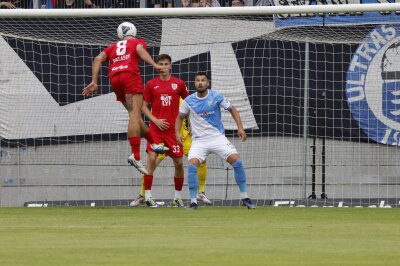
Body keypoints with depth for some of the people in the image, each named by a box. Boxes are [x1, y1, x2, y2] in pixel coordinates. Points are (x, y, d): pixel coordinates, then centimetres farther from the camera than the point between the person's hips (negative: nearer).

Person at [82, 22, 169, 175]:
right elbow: (140, 50, -2)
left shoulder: (113, 47, 32)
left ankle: (154, 144, 28)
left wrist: (94, 82, 10)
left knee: (135, 115, 18)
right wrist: (154, 65, -16)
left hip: (114, 78, 5)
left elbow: (98, 59, 16)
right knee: (135, 115, -15)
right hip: (130, 75, -5)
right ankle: (135, 156, -29)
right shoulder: (137, 42, 22)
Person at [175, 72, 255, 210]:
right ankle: (193, 201, -11)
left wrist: (240, 127, -4)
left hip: (218, 137, 0)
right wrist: (177, 133, -4)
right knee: (192, 165, -22)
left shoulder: (216, 97, -5)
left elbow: (232, 109, 6)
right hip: (199, 140, 0)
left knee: (237, 161, -13)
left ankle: (245, 197, 1)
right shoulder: (189, 101, -2)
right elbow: (180, 117, 13)